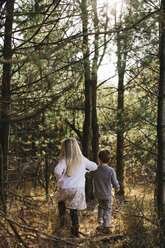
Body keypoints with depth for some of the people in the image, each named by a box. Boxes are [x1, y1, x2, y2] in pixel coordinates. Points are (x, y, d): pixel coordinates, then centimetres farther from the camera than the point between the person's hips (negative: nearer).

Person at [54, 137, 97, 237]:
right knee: (74, 209, 14)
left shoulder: (64, 160, -11)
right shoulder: (82, 160, -1)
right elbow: (95, 167, 9)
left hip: (65, 189, -2)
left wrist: (60, 179, -12)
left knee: (61, 201, 30)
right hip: (79, 189, 2)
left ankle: (62, 217, 15)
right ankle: (75, 230, 14)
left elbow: (57, 171, -30)